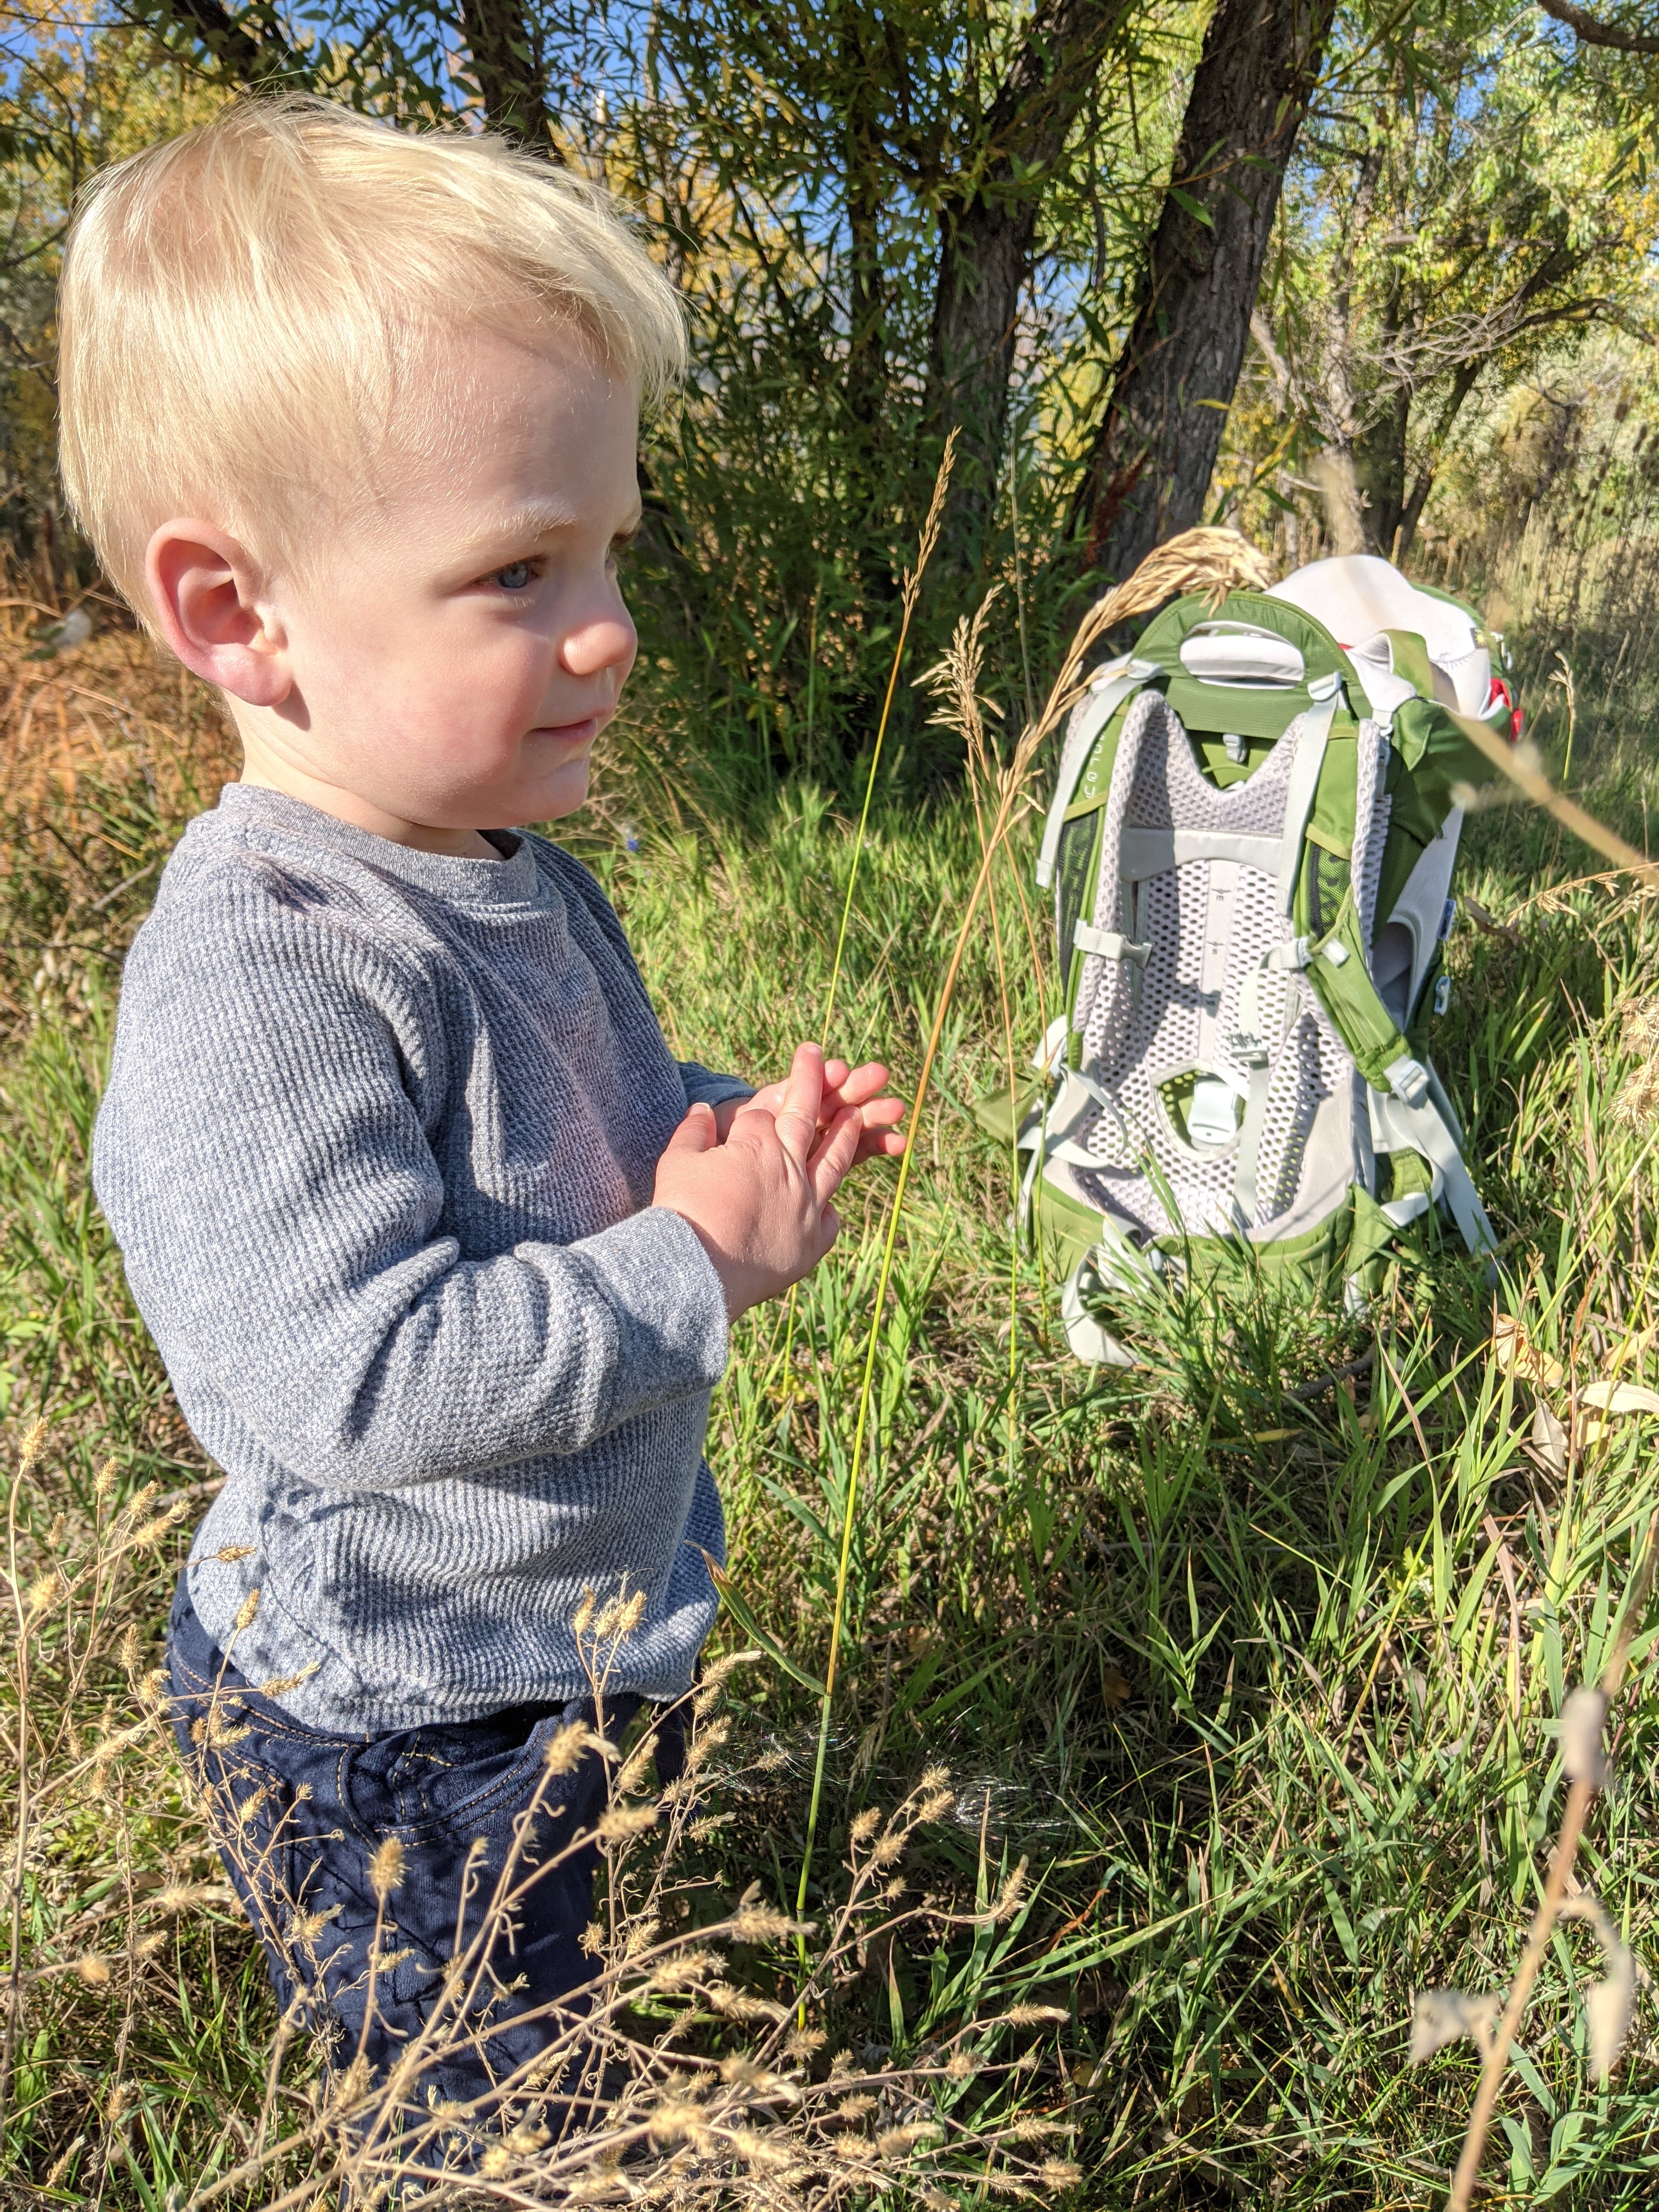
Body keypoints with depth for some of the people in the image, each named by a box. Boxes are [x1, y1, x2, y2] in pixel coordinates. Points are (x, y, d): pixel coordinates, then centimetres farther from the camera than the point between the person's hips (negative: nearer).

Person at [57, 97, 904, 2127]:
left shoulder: (524, 885, 0)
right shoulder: (255, 978, -31)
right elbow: (360, 1380, -36)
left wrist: (736, 1131, -4)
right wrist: (696, 1265, -28)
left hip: (576, 1645, 8)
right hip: (389, 1745, -8)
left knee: (592, 2051, 31)